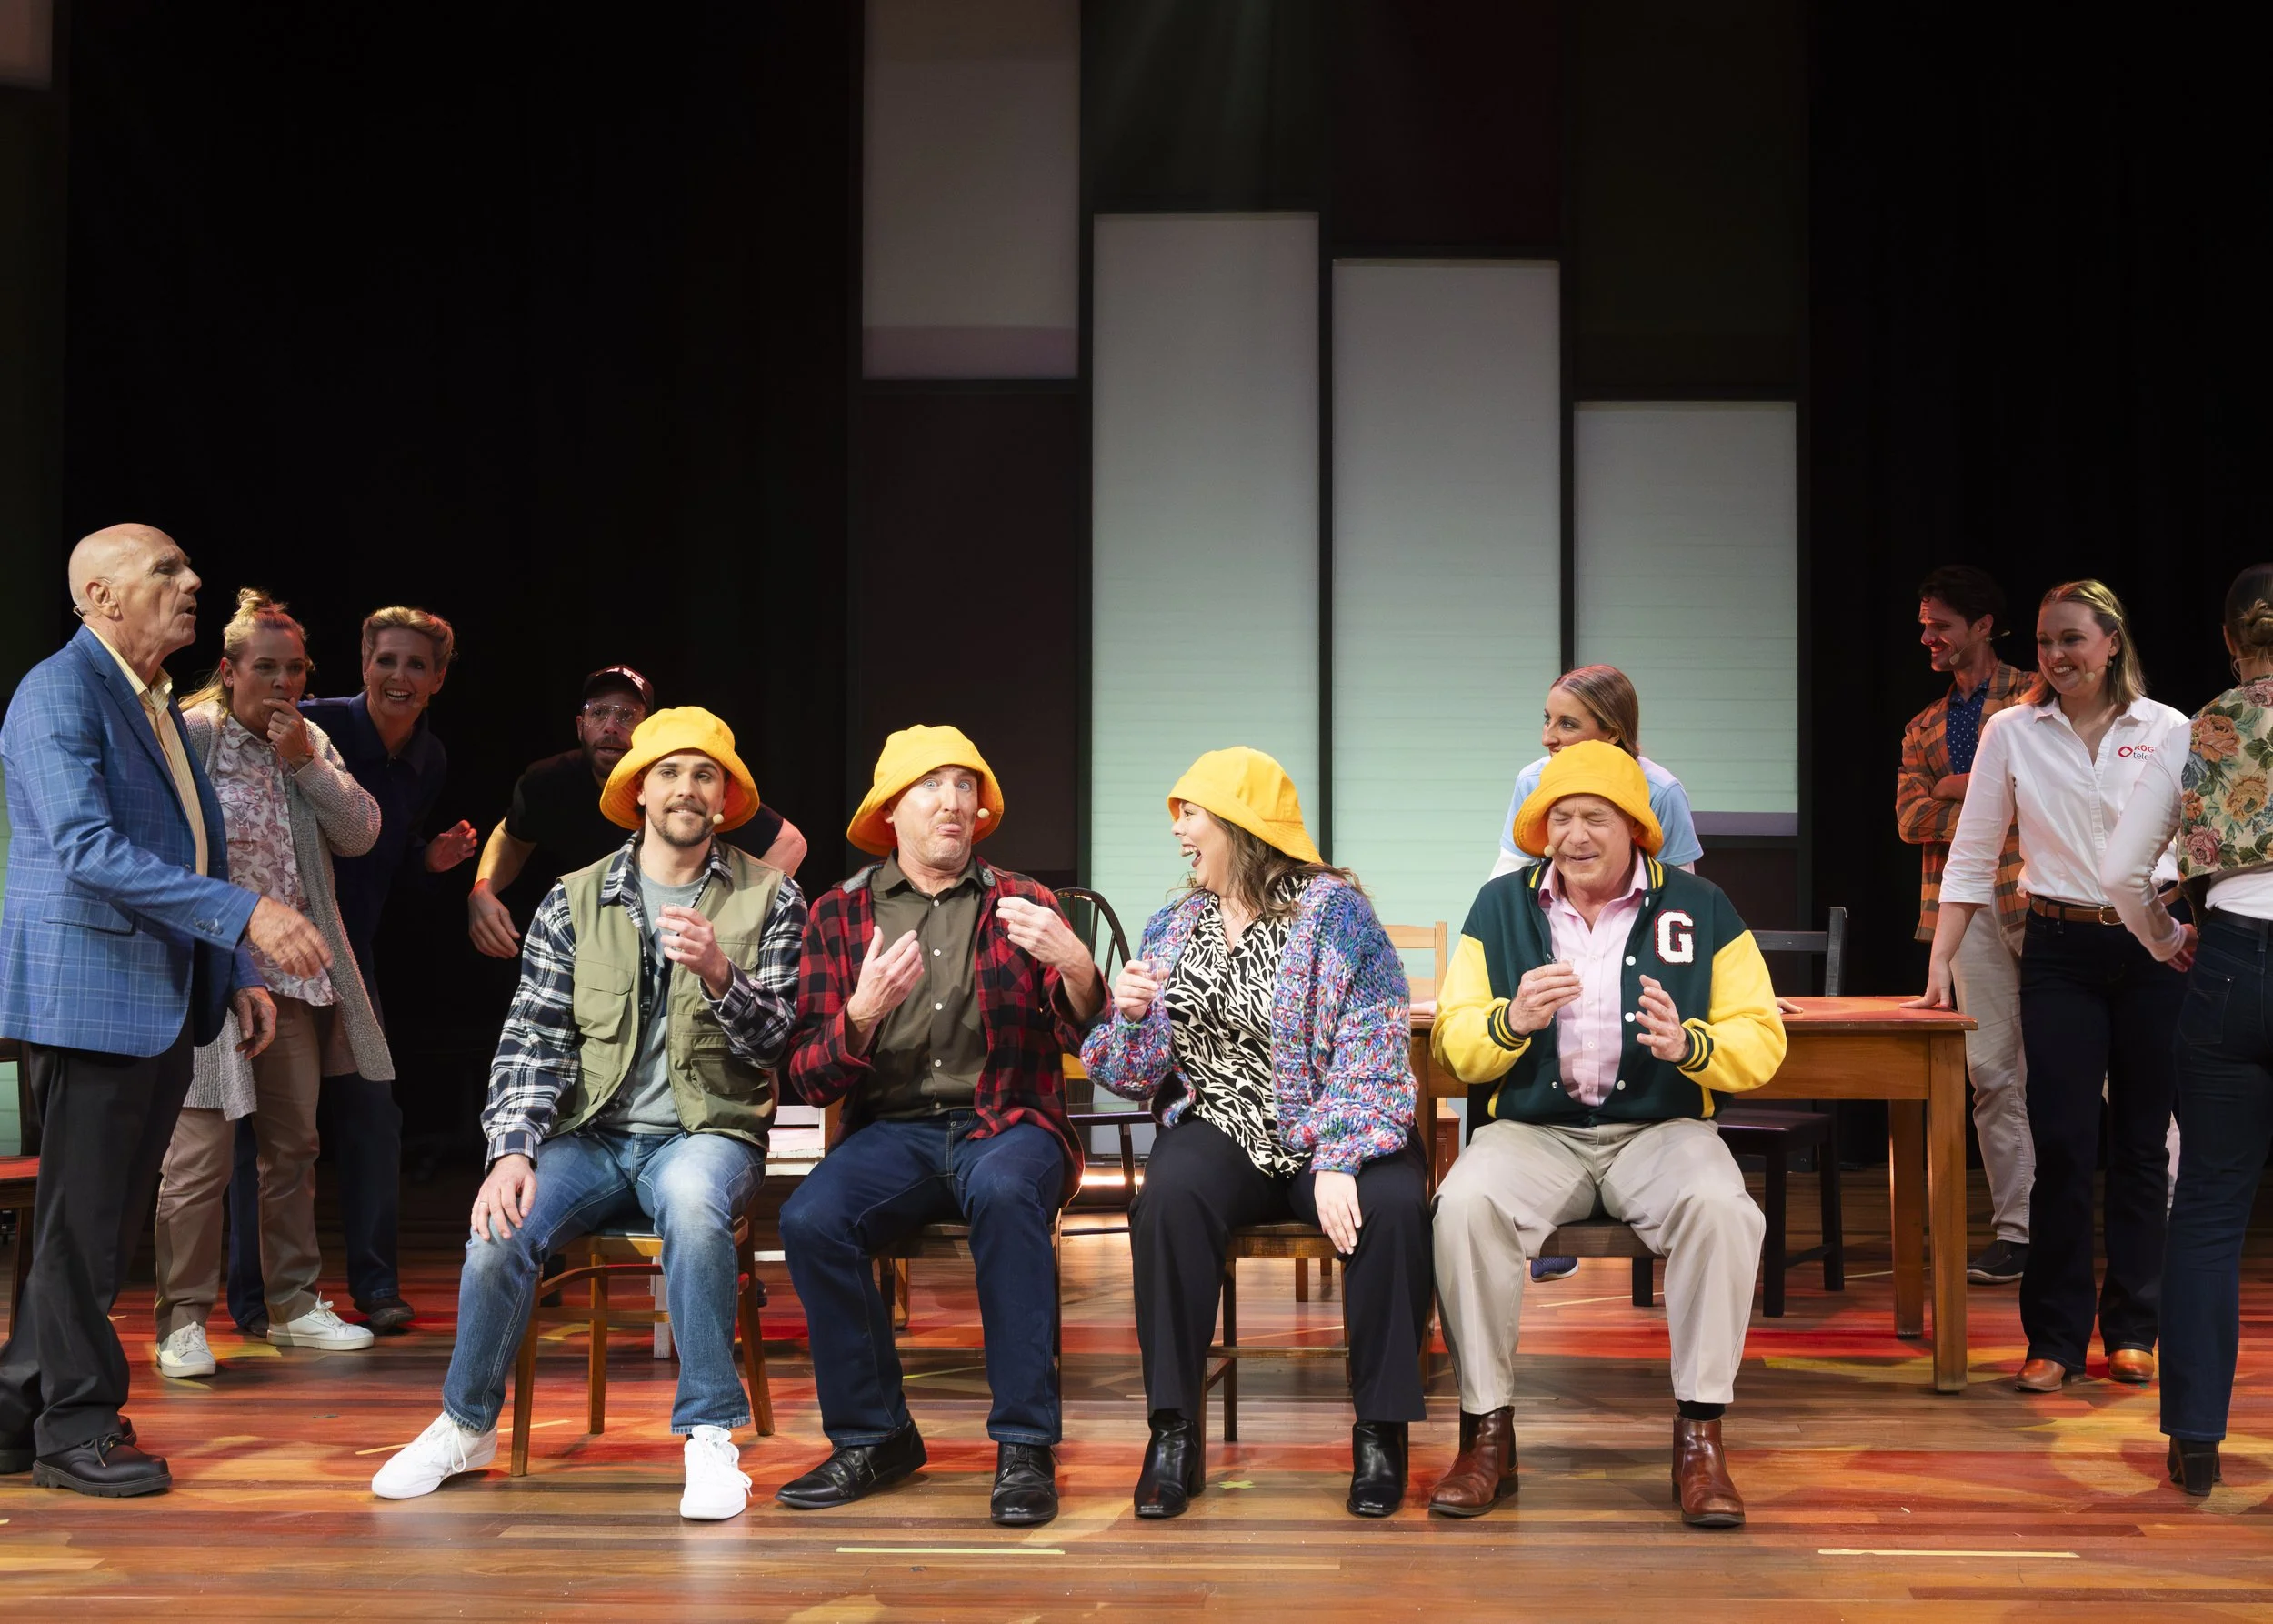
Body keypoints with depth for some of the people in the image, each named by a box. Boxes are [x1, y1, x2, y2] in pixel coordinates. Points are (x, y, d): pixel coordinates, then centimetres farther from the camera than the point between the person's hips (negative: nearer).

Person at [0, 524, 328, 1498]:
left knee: (112, 1217, 12)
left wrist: (237, 976, 15)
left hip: (164, 1000, 9)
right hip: (88, 994, -9)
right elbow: (88, 848, -24)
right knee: (83, 1218, -2)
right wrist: (244, 916, -29)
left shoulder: (159, 705, 18)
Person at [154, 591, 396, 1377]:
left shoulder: (311, 742, 12)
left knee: (294, 1144, 14)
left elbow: (360, 833, 5)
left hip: (295, 980, 7)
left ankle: (294, 1304, 25)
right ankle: (183, 1320, 1)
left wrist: (305, 762, -6)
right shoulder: (186, 737, -7)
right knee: (199, 1155, -9)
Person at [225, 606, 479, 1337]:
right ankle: (254, 1296, 8)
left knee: (371, 1113, 4)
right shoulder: (311, 728, -16)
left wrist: (433, 858, -4)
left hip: (349, 953, 5)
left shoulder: (430, 762, 4)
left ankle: (376, 1284, 14)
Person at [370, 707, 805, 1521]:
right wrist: (512, 1150, -14)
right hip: (590, 1135, 2)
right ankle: (467, 1425, 1)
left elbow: (777, 1043, -2)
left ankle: (711, 1436, -26)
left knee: (690, 1202, -38)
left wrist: (721, 976, -23)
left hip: (707, 1131, -2)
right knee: (500, 1232, -26)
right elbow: (533, 1038, 2)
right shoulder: (574, 902, 8)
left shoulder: (768, 899, 5)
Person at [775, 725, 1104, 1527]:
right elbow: (808, 1079, 4)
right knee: (809, 1218, -29)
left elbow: (1083, 1038, -3)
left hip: (1006, 1125, -1)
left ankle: (1025, 1446, -29)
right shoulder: (839, 914, 10)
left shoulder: (1020, 904, 10)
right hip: (892, 1129, 1)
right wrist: (862, 1014, -17)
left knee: (1004, 1192, -36)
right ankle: (873, 1436, -10)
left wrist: (1075, 967, -25)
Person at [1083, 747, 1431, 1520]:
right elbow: (1137, 1074, 14)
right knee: (1170, 1198, -32)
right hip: (1219, 1130, 3)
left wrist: (1339, 1164, -25)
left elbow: (1369, 1052, -13)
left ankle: (1380, 1432, -18)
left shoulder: (1333, 910, -3)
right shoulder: (1172, 926, 13)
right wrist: (1129, 1015, -9)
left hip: (1326, 1133, -2)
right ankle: (1174, 1432, -24)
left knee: (1393, 1205, -34)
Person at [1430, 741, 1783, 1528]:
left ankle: (1699, 1435, -20)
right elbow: (1453, 1046, 4)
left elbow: (1762, 1043, 0)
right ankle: (1487, 1431, -18)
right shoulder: (1501, 905, 8)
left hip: (1661, 1127, 0)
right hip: (1534, 1130, 1)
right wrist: (1512, 1020, -19)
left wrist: (1689, 1044, -22)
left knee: (1720, 1208, -33)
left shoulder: (1699, 908, 5)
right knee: (1464, 1204, -31)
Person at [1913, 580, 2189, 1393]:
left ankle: (2131, 1330, 17)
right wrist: (1939, 963, 1)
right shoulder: (2011, 733, 2)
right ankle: (2054, 1339, 3)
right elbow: (1972, 856, 5)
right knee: (2063, 1145, -5)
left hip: (2154, 947, 1)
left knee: (2143, 1142, 6)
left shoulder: (2169, 732, 2)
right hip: (2060, 951, 0)